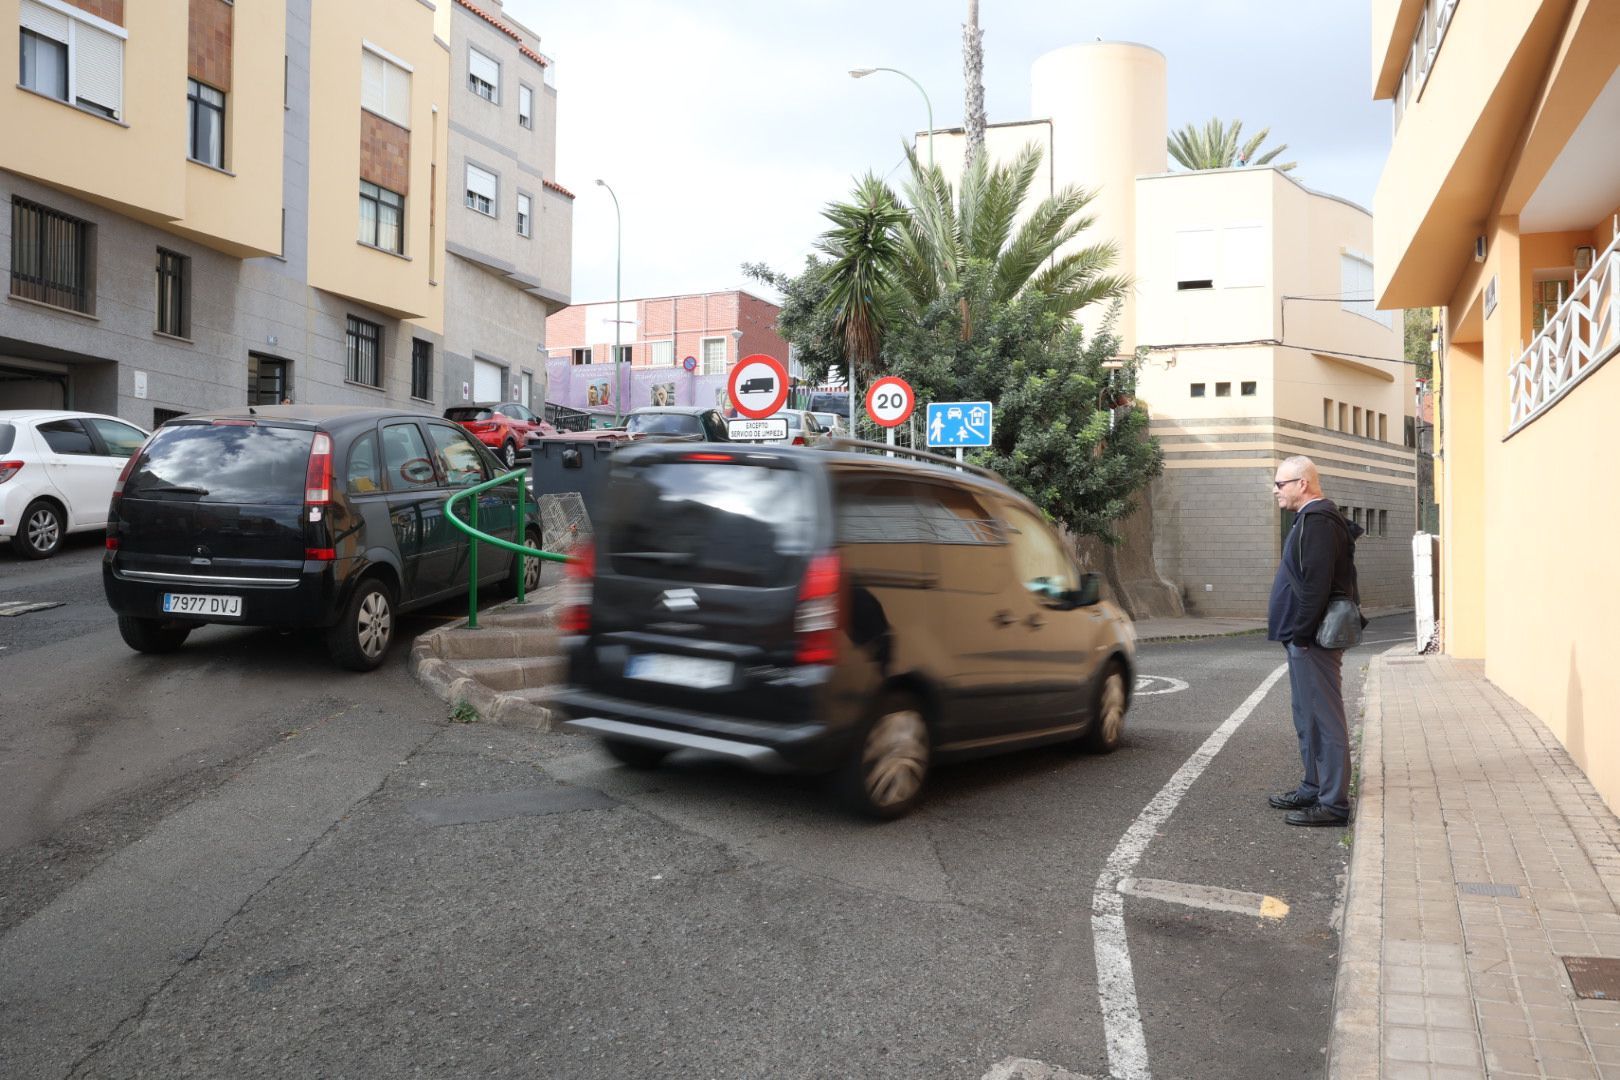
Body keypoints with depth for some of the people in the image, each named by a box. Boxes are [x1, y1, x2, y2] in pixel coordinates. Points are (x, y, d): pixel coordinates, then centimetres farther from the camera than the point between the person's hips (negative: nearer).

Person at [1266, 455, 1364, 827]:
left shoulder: (1317, 521, -17)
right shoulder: (1313, 518, 18)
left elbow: (1315, 584, -24)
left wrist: (1302, 634, -21)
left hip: (1312, 640, -11)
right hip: (1305, 638, 11)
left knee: (1324, 719, -6)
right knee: (1308, 718, 19)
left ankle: (1332, 804, -1)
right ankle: (1314, 788, 30)